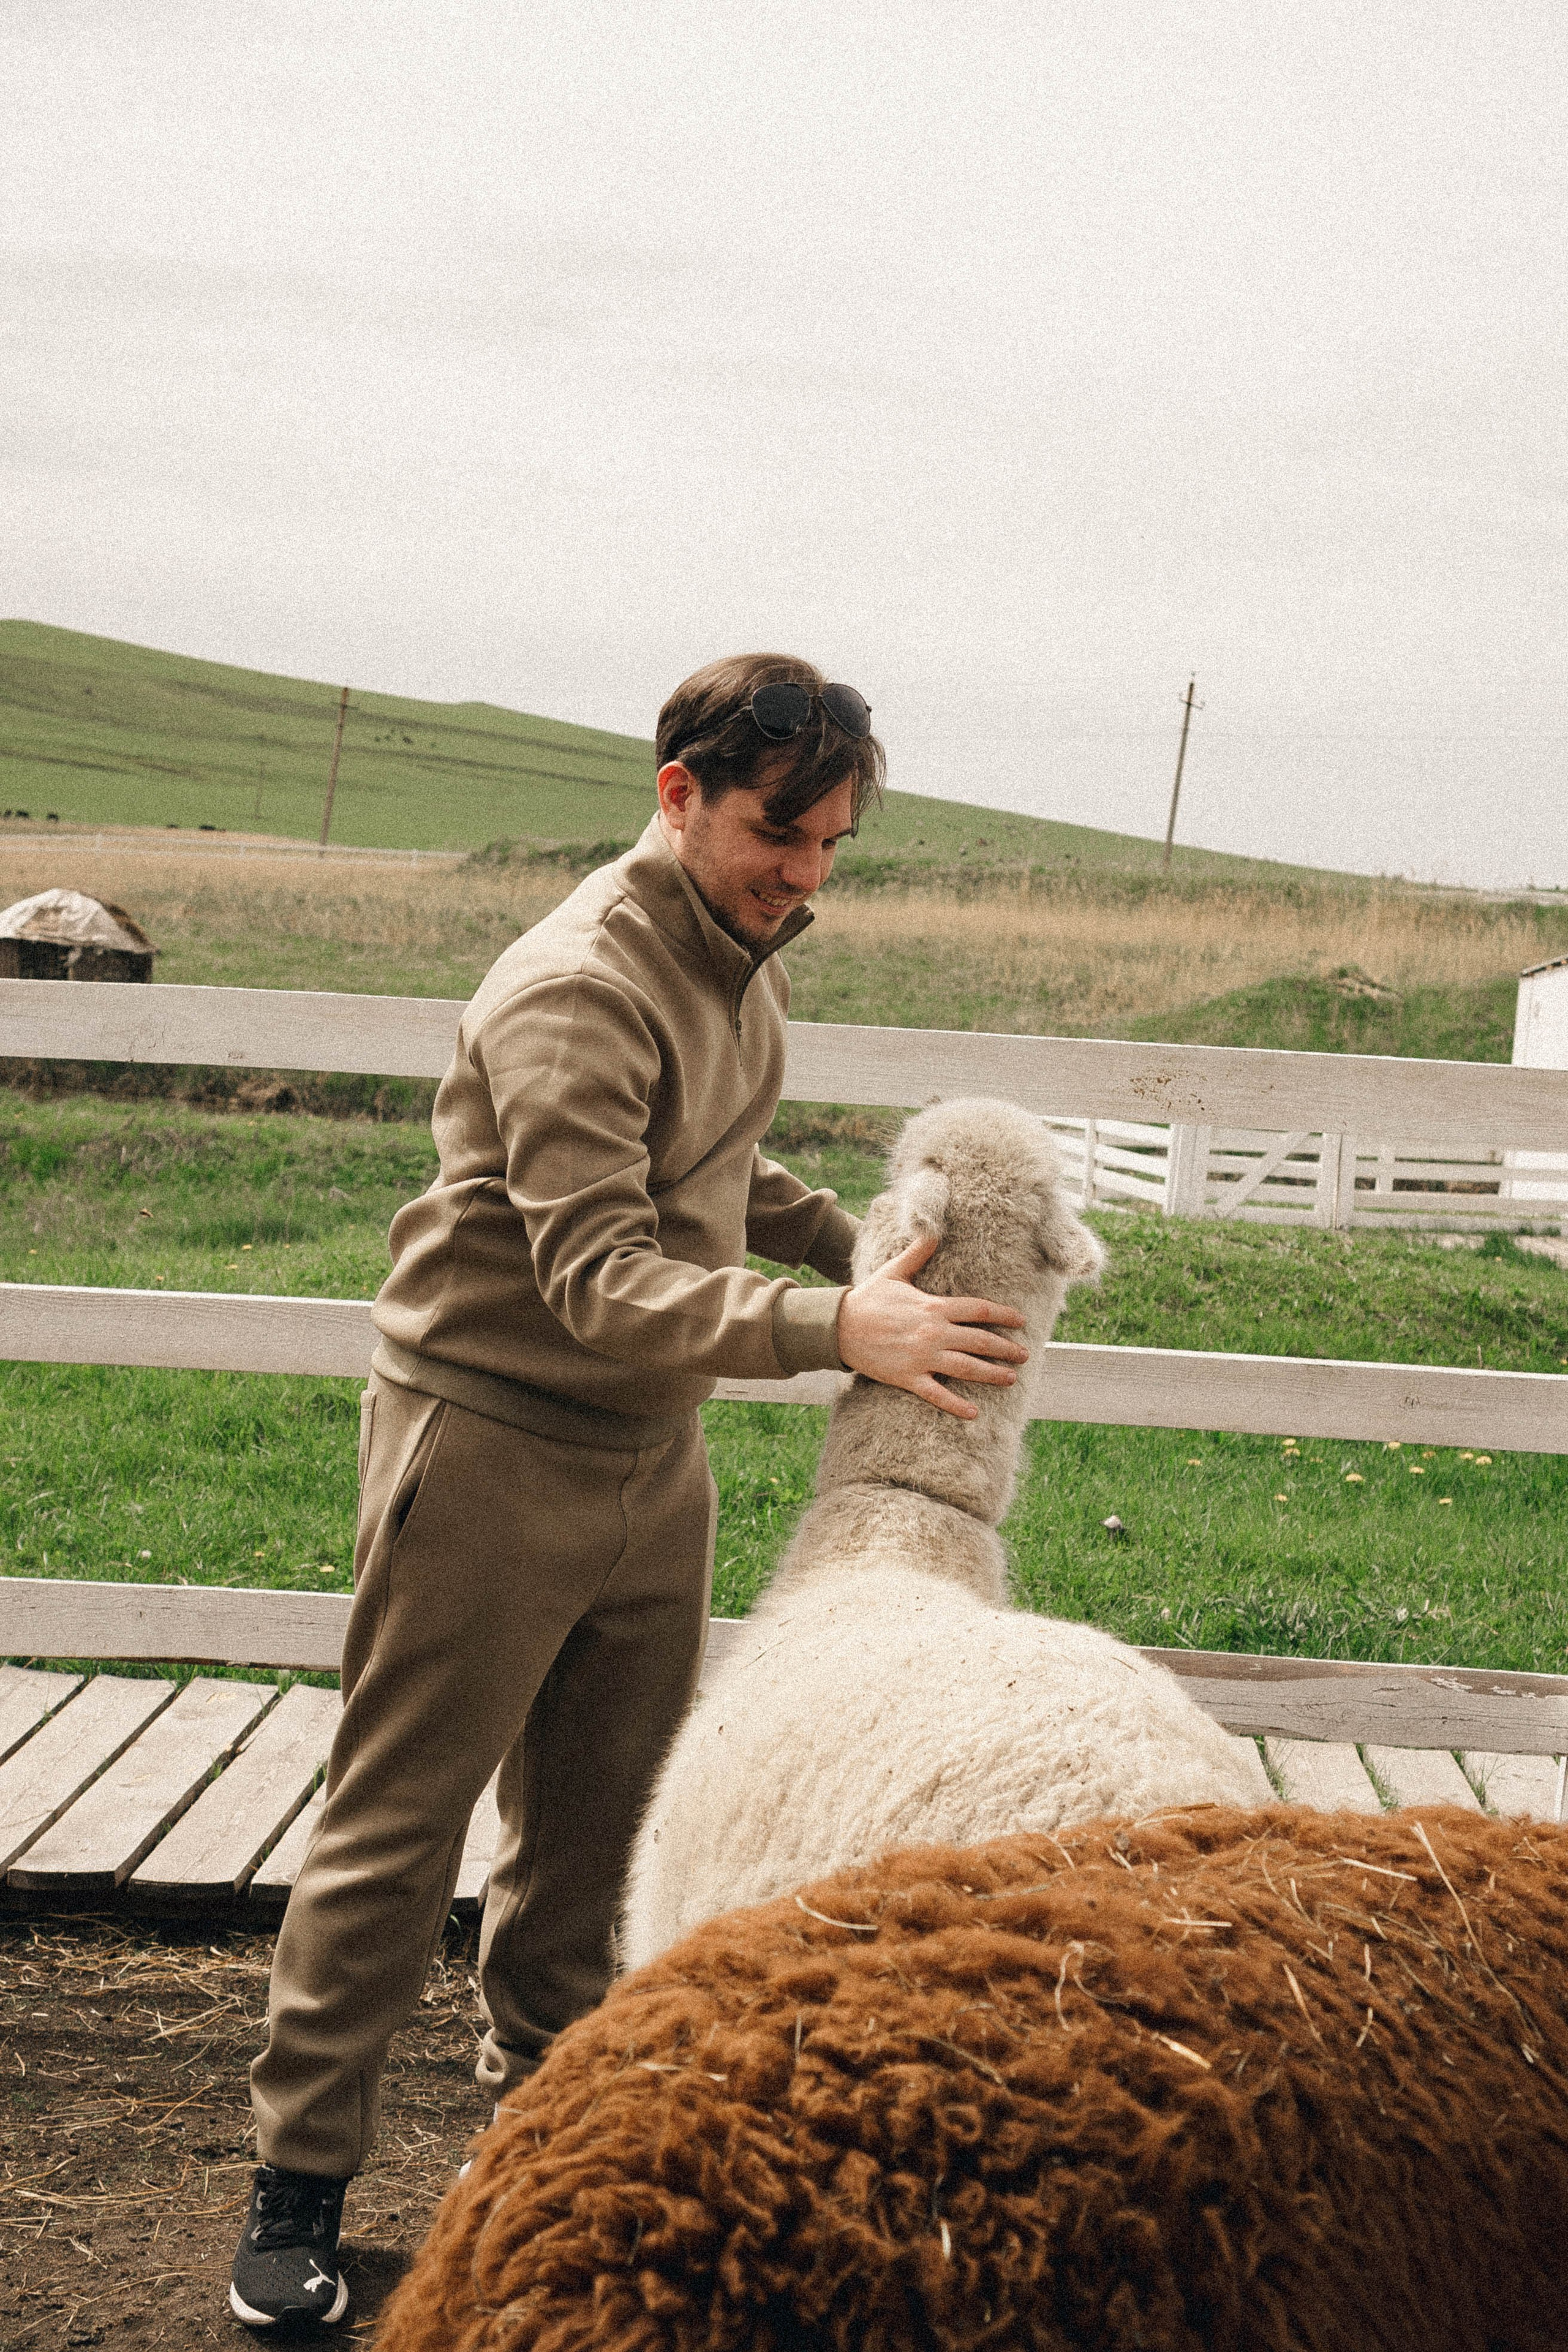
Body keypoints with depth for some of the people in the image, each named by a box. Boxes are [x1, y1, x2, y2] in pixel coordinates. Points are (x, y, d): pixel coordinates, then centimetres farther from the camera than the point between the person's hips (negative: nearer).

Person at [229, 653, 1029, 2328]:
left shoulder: (740, 960, 6)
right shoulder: (578, 991, -23)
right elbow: (601, 1277, -32)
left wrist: (862, 1246, 9)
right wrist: (835, 1329, -40)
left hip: (652, 1454, 8)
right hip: (490, 1449, -8)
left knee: (595, 1826, 16)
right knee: (396, 1833, 3)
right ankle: (301, 2177, 17)